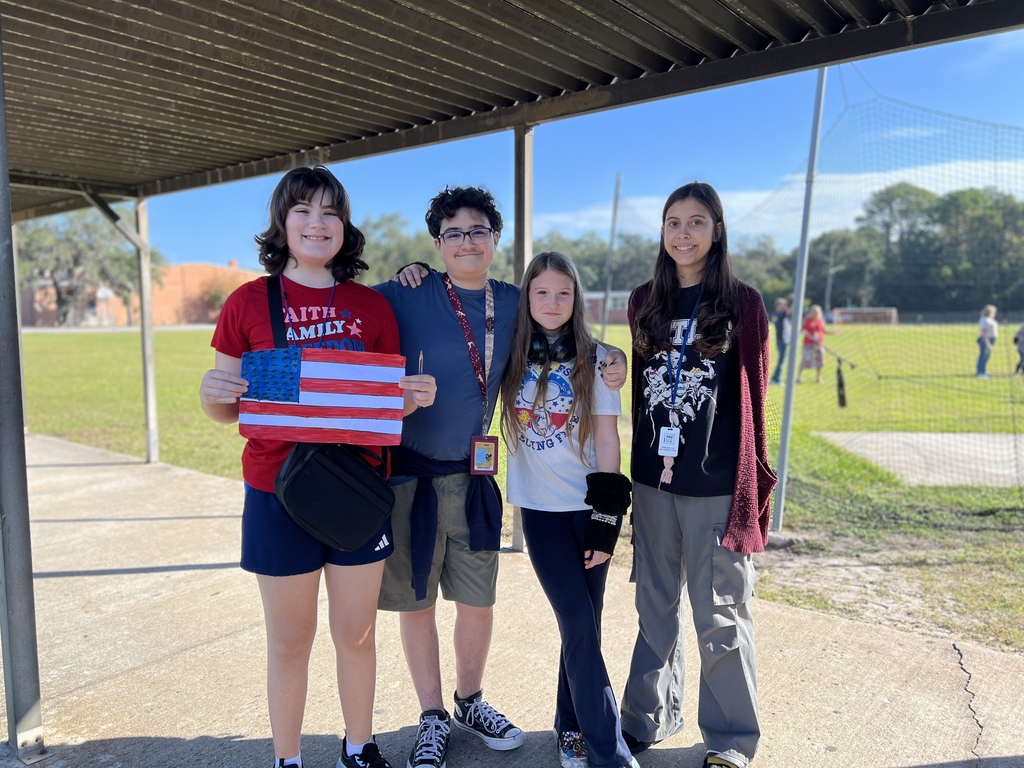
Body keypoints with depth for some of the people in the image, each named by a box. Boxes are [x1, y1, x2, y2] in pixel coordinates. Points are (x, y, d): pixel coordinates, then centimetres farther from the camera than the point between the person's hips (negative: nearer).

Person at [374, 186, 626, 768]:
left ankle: (471, 701, 40)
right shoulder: (408, 296, -8)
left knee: (478, 600, 13)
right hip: (409, 473, -3)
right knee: (416, 601, 10)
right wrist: (406, 280, -13)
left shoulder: (512, 303, 3)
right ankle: (433, 718, 33)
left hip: (474, 476, 3)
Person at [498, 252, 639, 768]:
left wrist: (607, 515, -5)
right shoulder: (511, 355, 1)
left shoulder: (595, 358, -1)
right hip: (541, 508, 0)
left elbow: (607, 437, -1)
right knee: (580, 626, -5)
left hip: (587, 506, 1)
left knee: (582, 624, 6)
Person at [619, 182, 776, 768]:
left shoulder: (743, 302, -1)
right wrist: (646, 453, 13)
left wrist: (752, 477, -1)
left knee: (721, 615, 5)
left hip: (717, 481, -3)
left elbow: (753, 393, 1)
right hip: (653, 478, 4)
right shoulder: (645, 302, 9)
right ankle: (649, 719, 33)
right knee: (656, 608, 16)